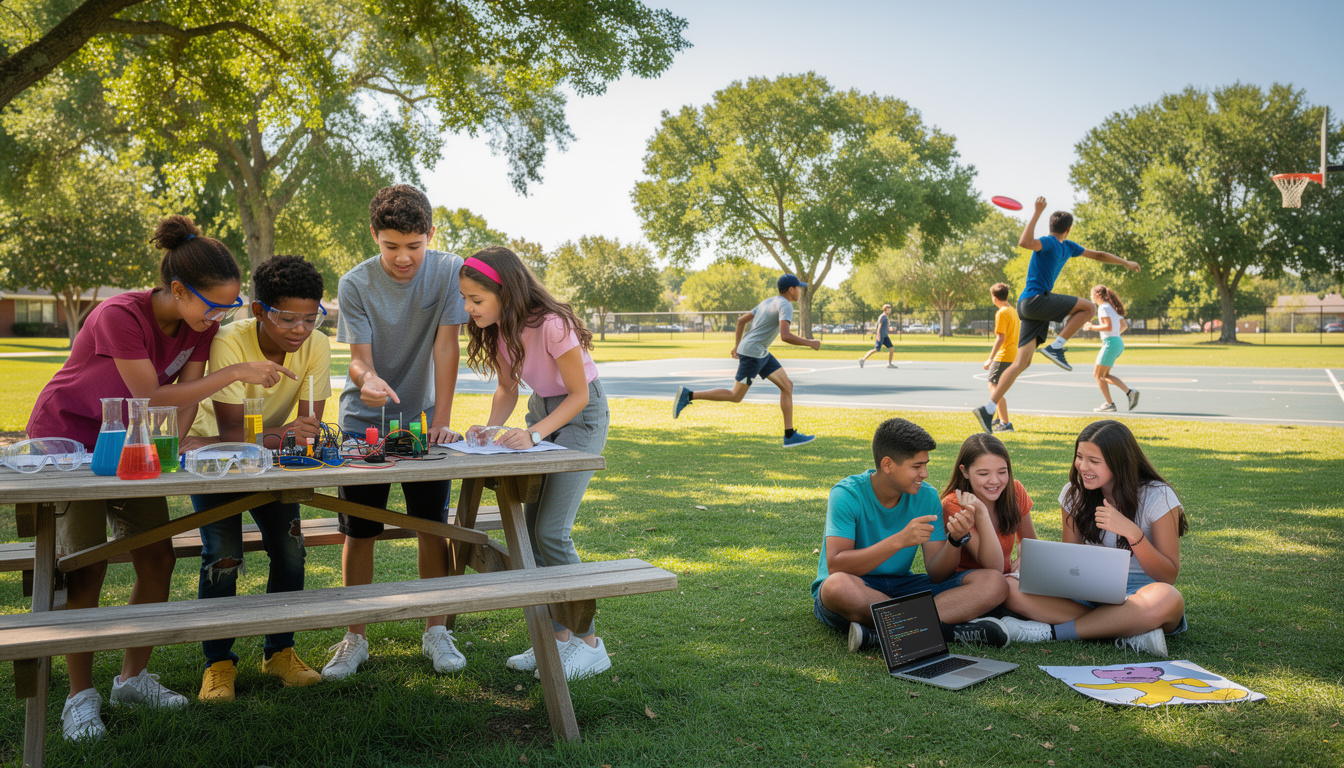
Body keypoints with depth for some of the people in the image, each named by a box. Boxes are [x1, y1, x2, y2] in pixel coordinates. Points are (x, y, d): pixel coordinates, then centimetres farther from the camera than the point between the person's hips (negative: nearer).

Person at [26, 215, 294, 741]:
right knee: (86, 566, -11)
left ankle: (133, 677, 16)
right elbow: (152, 398, -32)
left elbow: (184, 397, -9)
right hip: (67, 437, -6)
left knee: (158, 558, 0)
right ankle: (80, 695, 3)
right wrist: (235, 373, -35)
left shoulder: (199, 323, -10)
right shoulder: (120, 316, -31)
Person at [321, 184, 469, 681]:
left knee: (433, 525, 1)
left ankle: (436, 631, 14)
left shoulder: (449, 271, -10)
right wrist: (368, 378, -42)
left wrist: (440, 420, -19)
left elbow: (445, 346, -14)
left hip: (422, 416, 1)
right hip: (364, 419, 0)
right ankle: (355, 639, 13)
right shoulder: (355, 285, -12)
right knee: (358, 531, 1)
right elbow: (359, 357, -17)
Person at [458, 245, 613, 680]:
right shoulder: (499, 328, -7)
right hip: (541, 410, 8)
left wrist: (535, 434, -30)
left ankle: (589, 643, -1)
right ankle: (558, 637, 15)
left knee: (551, 532, -13)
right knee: (532, 530, 4)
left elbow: (579, 394, -20)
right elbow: (507, 389, 4)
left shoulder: (551, 325, -30)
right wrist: (491, 429, -14)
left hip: (581, 416, -8)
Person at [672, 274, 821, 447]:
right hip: (751, 353, -10)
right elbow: (785, 336, -28)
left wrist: (737, 344, 28)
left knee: (787, 386, 5)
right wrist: (810, 343, -16)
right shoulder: (785, 305, -14)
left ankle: (790, 435, 4)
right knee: (735, 396, -1)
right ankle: (688, 395, 4)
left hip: (762, 354, 10)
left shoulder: (768, 302, 14)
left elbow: (741, 320, 20)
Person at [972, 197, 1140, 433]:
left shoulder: (1067, 247, 20)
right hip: (1035, 300, -9)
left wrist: (1125, 263, 42)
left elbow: (1096, 255, 35)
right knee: (1088, 307, -4)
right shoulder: (1048, 242, -8)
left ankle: (988, 410, -7)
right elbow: (1024, 242, -30)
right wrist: (1037, 213, -29)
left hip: (1033, 307, 9)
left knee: (1022, 362, 0)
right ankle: (1055, 347, -8)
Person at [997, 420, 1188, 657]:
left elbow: (1169, 577, -10)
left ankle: (1049, 632, -29)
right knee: (1010, 588, -22)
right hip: (1090, 592, 4)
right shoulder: (1074, 493, 5)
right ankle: (1132, 631, -28)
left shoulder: (1158, 496, -7)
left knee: (1167, 598, -42)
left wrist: (1131, 532, -24)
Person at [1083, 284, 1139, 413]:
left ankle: (1109, 404, 0)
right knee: (1104, 375, 13)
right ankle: (1129, 392, 3)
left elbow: (1108, 327, -20)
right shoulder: (1112, 307, 18)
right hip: (1118, 342, 9)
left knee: (1099, 375, -1)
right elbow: (1125, 325, 22)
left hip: (1110, 343, -9)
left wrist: (1092, 327, -11)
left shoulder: (1104, 308, -10)